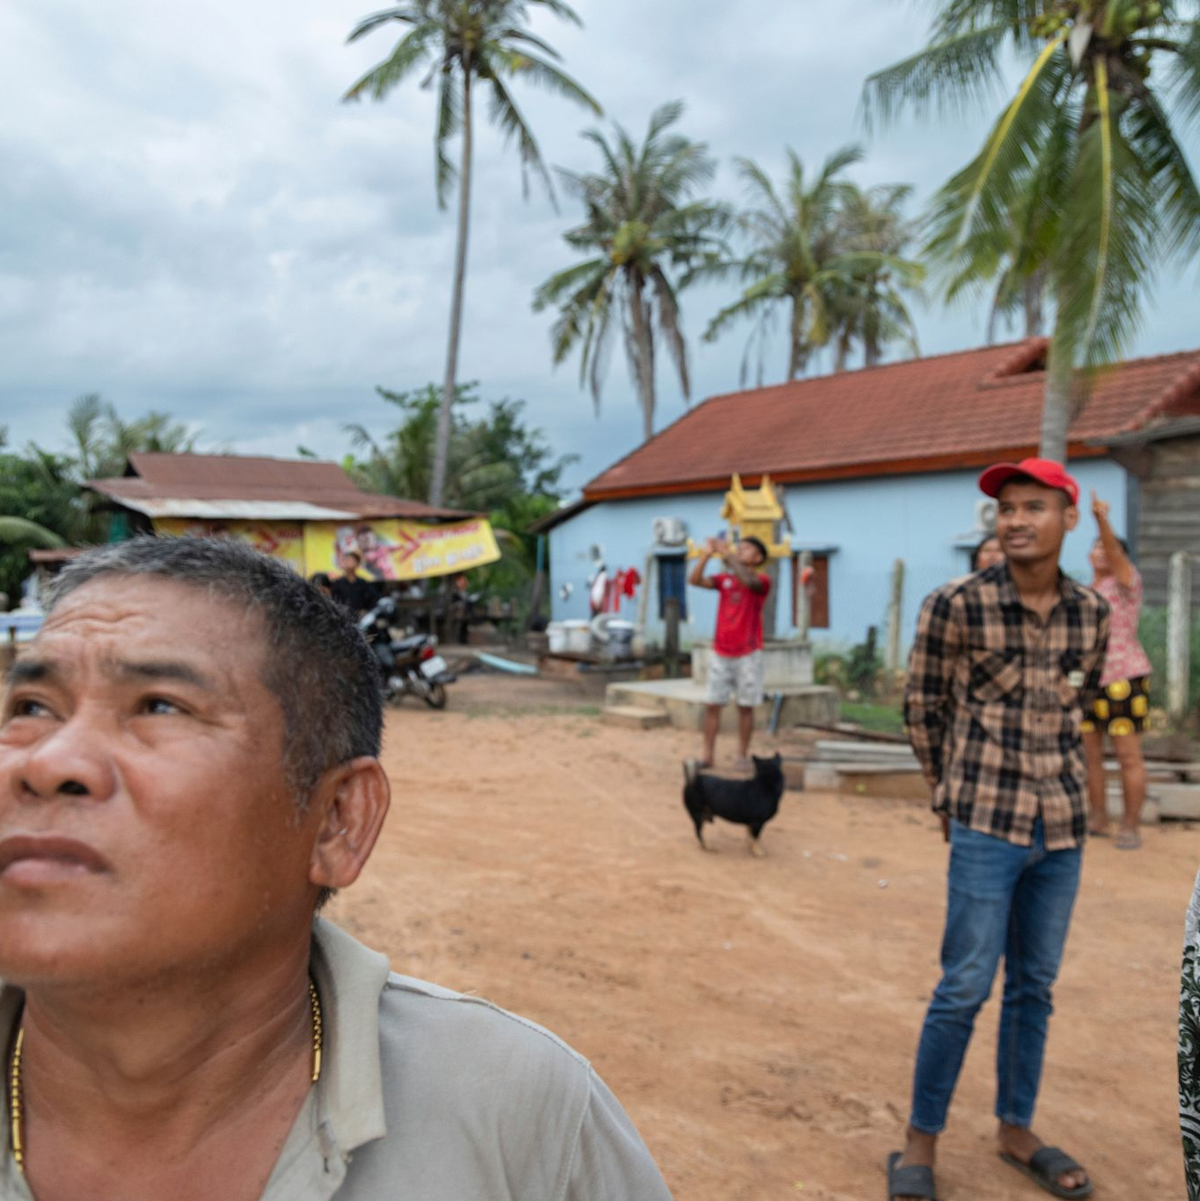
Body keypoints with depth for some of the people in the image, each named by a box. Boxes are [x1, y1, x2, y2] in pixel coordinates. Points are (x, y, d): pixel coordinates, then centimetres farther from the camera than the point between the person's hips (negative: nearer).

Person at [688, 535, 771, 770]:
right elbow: (695, 580, -5)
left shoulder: (762, 581, -3)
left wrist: (728, 555, -23)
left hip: (748, 654, -3)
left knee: (745, 706, 2)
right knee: (712, 705, 0)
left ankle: (743, 755, 11)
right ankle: (708, 755, 4)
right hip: (721, 653, 3)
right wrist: (707, 554, -15)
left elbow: (748, 581, -27)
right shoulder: (724, 579, 8)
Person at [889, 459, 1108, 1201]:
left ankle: (1017, 1132, 31)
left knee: (1035, 987, 14)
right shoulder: (957, 605, -11)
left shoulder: (1092, 614, 2)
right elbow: (923, 707, -1)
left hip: (1064, 825, 5)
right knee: (966, 988, -2)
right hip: (987, 825, -4)